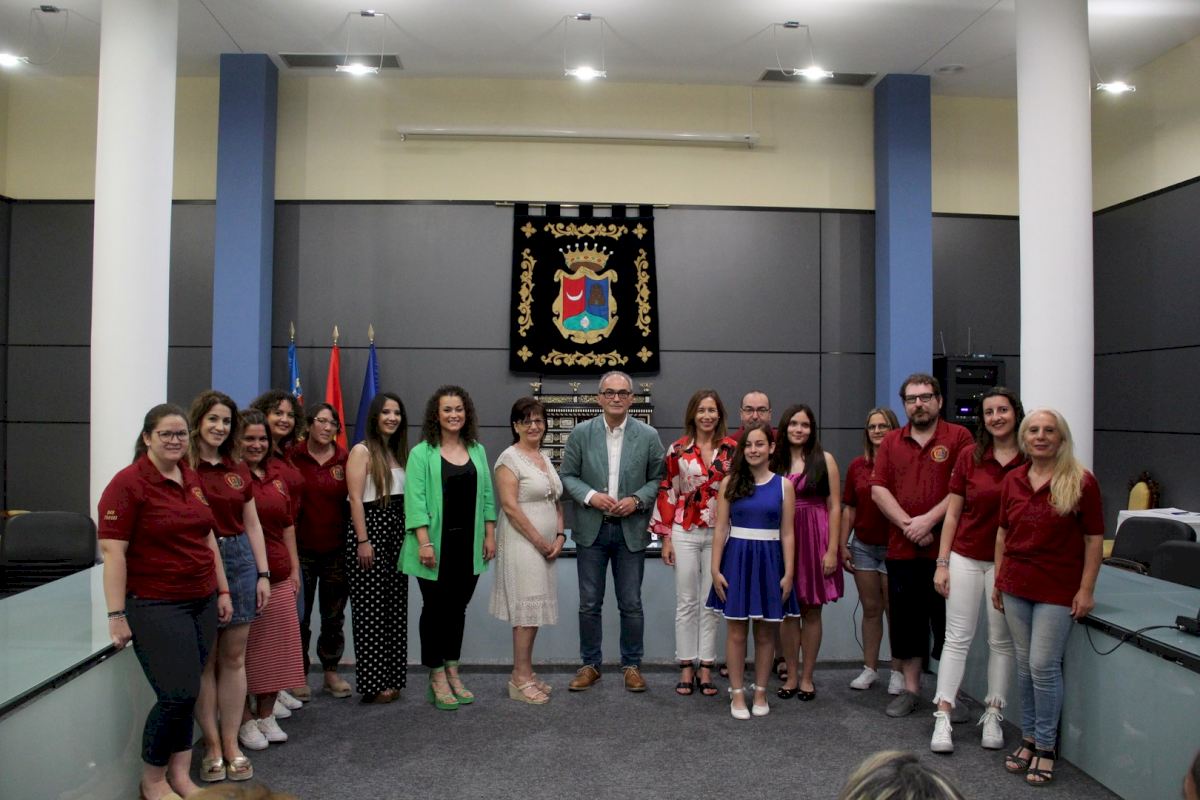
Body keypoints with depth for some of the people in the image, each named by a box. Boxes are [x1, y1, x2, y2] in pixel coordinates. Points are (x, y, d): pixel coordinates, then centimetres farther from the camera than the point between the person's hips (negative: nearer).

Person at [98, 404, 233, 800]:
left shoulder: (193, 480, 10)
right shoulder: (128, 483, -11)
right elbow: (112, 551, -14)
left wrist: (223, 591, 15)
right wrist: (117, 615, -17)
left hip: (201, 602, 7)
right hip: (156, 606, -6)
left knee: (186, 694, 11)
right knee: (178, 695, -6)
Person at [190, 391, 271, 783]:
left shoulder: (238, 470, 9)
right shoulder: (182, 467, -7)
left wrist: (263, 573, 7)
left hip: (239, 559, 5)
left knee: (234, 657, 9)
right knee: (205, 660, 6)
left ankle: (231, 744, 19)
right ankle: (212, 746, 18)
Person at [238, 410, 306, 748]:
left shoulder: (276, 473, 11)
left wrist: (294, 568, 14)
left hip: (279, 575, 7)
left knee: (277, 645, 13)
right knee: (245, 648, 3)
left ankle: (266, 714, 27)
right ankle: (244, 720, 19)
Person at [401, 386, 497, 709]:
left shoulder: (477, 451, 9)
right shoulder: (422, 453, -5)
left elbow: (487, 495, 12)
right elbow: (415, 499, -11)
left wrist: (490, 535, 6)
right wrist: (424, 542, -17)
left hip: (469, 544, 4)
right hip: (437, 544, -4)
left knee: (457, 609, 12)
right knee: (435, 609, 6)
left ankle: (453, 672, 23)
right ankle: (437, 678, 16)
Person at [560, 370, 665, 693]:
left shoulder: (648, 435, -1)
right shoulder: (581, 433, -1)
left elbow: (657, 478, 3)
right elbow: (568, 475, 2)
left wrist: (637, 500, -13)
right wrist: (590, 496, -14)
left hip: (631, 530, 0)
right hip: (591, 530, 1)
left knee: (631, 604, 8)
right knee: (589, 604, 9)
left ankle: (632, 665, 23)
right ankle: (590, 665, 23)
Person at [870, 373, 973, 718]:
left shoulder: (959, 437, 0)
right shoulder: (891, 442, 10)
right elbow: (878, 490, 3)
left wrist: (929, 520, -15)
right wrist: (908, 525, -10)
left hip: (945, 548, -3)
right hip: (901, 549, 4)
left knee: (948, 622, 4)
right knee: (906, 621, 11)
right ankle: (910, 689, 24)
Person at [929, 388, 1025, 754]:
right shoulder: (969, 457, -1)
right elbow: (953, 513, 3)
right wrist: (942, 563, 0)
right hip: (966, 556, 1)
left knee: (1001, 640, 10)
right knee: (957, 637, 3)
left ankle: (992, 715, 22)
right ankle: (943, 717, 6)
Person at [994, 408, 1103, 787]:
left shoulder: (1081, 481, -7)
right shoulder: (1012, 480, 6)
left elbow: (1094, 538, -6)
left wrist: (1086, 590, -9)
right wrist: (998, 580, 12)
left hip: (1057, 589, -4)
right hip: (1016, 586, 5)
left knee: (1043, 666, -3)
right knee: (1024, 664, 11)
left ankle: (1045, 747, 13)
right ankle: (1028, 738, 25)